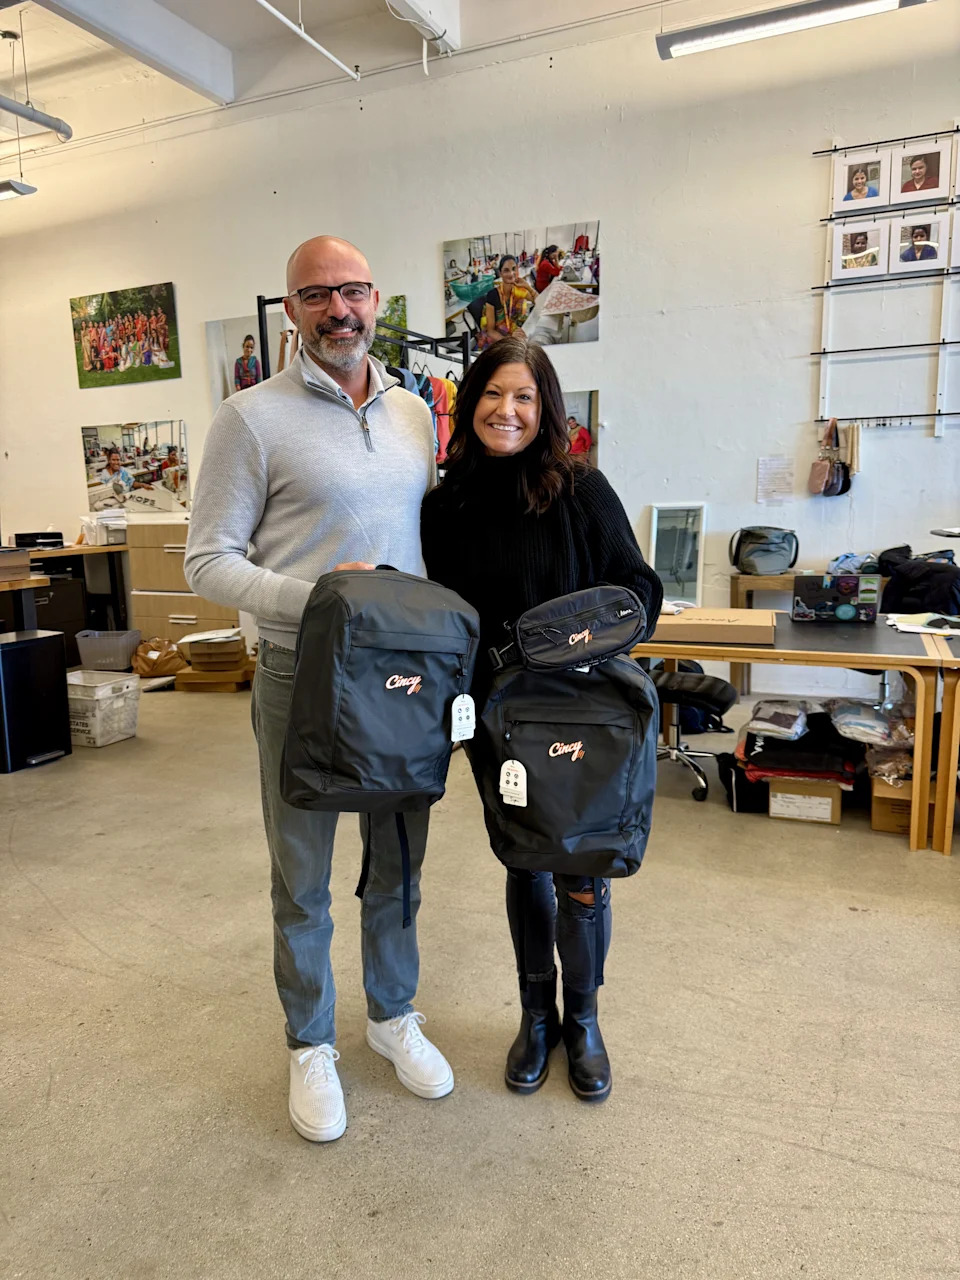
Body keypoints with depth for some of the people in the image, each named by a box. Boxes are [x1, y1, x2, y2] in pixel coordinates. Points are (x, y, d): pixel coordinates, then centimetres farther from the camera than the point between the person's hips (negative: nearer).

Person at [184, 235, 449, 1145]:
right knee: (303, 879, 11)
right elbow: (208, 564, -8)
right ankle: (310, 1044, 34)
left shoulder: (415, 414, 9)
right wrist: (314, 599, -22)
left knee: (398, 864, 18)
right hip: (302, 678, -4)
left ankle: (392, 1014, 41)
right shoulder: (252, 418, -7)